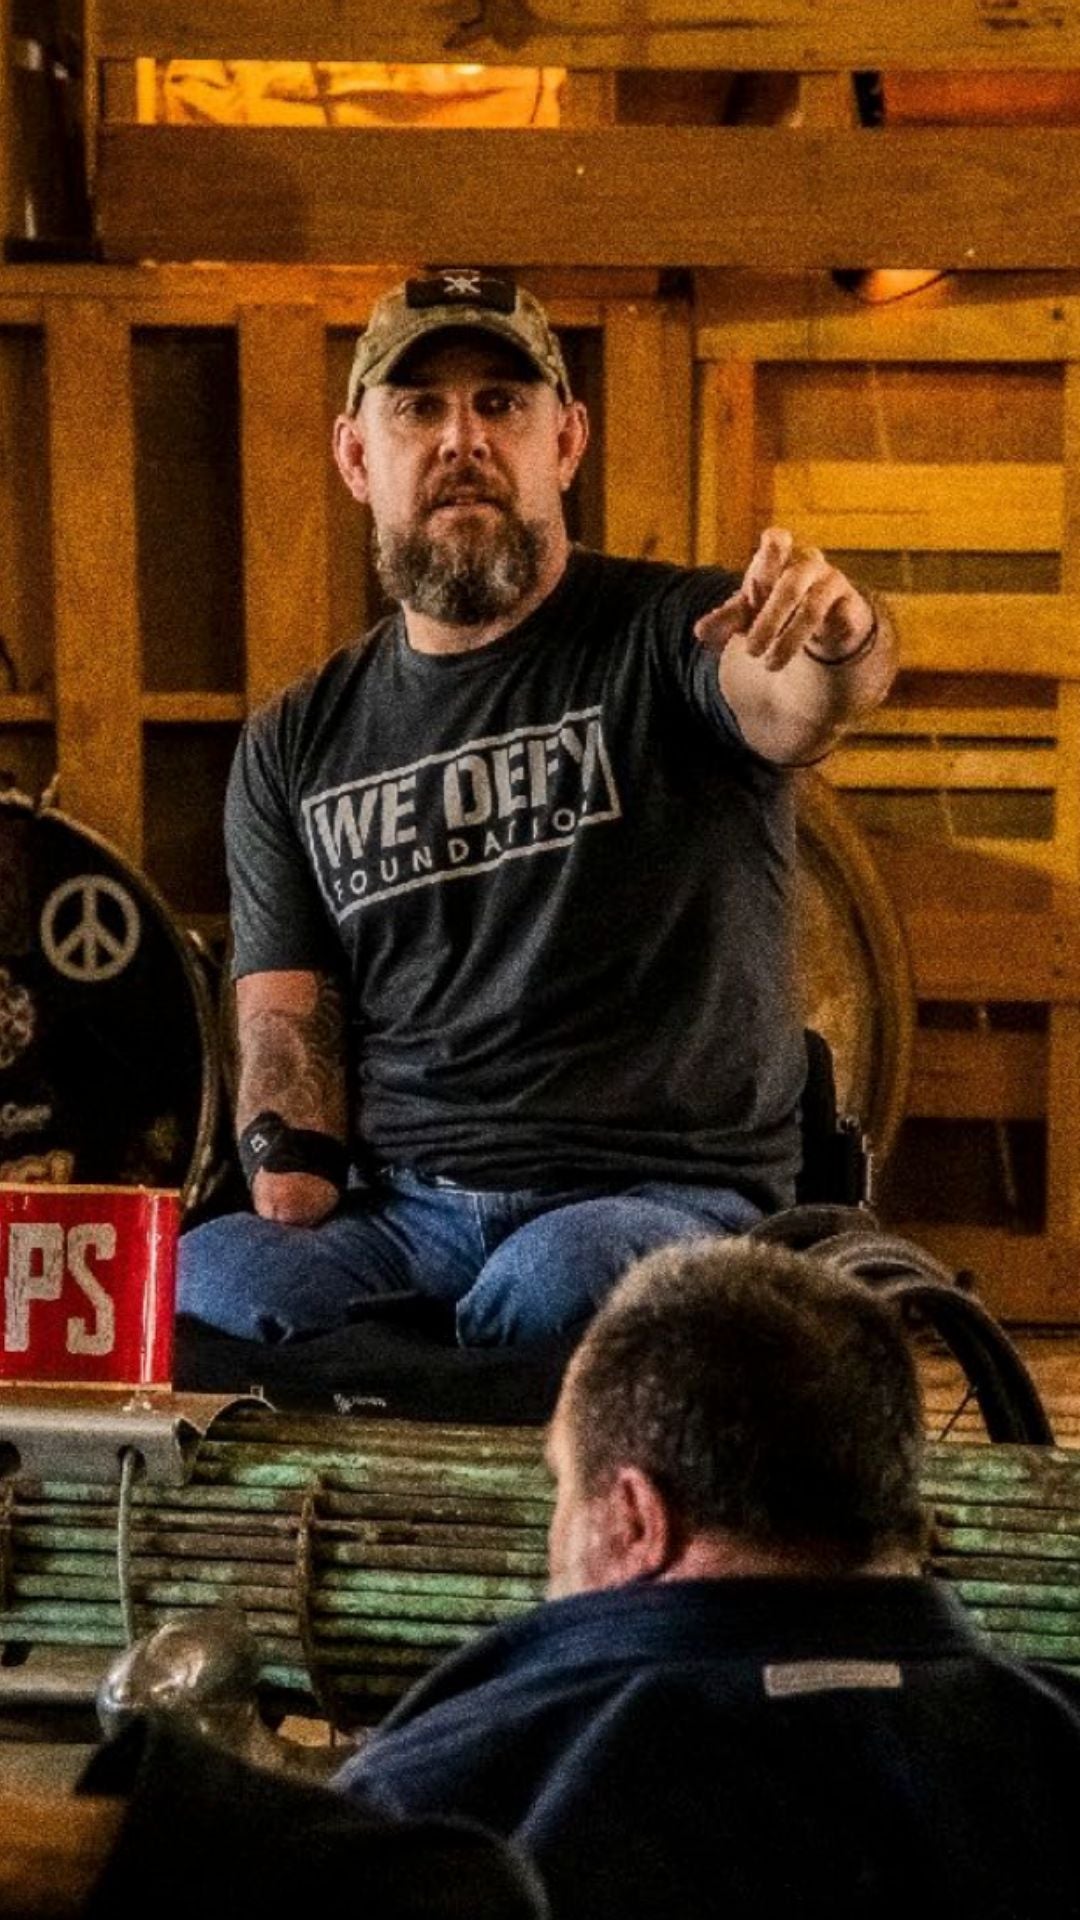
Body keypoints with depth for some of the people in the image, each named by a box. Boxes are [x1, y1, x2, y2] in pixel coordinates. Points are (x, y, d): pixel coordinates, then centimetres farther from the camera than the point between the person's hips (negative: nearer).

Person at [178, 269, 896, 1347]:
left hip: (660, 1201, -2)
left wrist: (836, 639, -48)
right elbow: (285, 1024, 12)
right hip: (397, 1210, 3)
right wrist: (290, 1217, -8)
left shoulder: (669, 637, 2)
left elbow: (794, 707, -22)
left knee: (552, 1288, -37)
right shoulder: (293, 748, 15)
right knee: (187, 1286, -28)